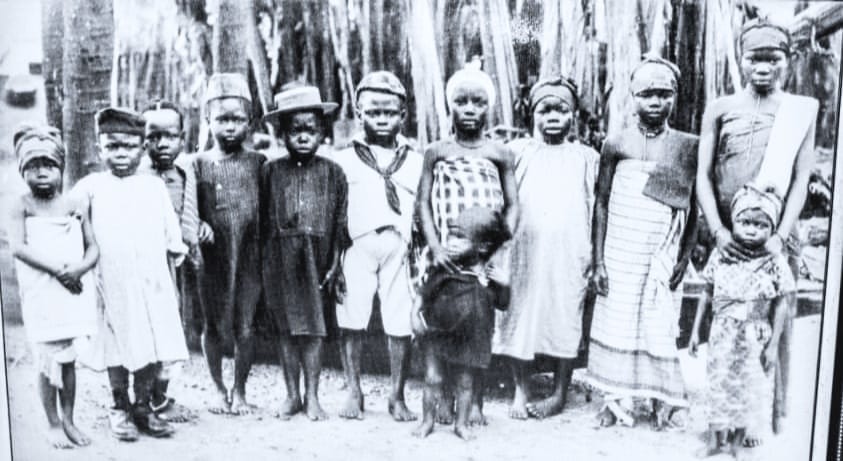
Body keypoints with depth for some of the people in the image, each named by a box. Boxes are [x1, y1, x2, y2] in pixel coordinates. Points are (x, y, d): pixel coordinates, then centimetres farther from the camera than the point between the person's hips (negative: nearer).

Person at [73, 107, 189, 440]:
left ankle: (143, 406, 19)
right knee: (119, 348, 4)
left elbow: (172, 237, 12)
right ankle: (120, 409, 20)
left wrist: (174, 284, 11)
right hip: (112, 285, -2)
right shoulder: (90, 187, 3)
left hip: (153, 284, 2)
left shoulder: (155, 187, 9)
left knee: (154, 347, 3)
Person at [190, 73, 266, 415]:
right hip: (213, 258, 0)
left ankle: (240, 392, 20)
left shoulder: (258, 163, 5)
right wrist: (199, 225, -21)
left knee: (245, 328, 3)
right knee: (214, 327, 8)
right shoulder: (199, 164, 4)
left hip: (250, 257, 0)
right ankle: (219, 389, 27)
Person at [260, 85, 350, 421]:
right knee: (287, 328, 7)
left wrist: (335, 264, -2)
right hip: (281, 258, 1)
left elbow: (341, 222, 2)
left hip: (318, 257, -1)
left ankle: (312, 396, 14)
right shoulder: (272, 172, 4)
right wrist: (265, 261, 2)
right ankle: (292, 395, 19)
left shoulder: (332, 173, 2)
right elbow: (263, 220, 6)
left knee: (315, 328, 3)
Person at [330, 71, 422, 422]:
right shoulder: (344, 159, 14)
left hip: (400, 246, 1)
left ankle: (397, 397, 11)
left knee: (400, 325, -3)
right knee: (351, 321, -4)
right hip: (357, 245, 0)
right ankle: (354, 393, 11)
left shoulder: (416, 162, 18)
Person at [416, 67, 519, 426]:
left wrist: (500, 247, -8)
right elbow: (423, 203, 2)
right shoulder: (436, 153, 5)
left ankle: (475, 402, 13)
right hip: (446, 253, 0)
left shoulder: (500, 154, 5)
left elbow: (512, 206, 4)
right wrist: (435, 247, -10)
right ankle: (445, 399, 16)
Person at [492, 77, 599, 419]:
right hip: (523, 252, 0)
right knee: (518, 318, 3)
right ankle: (520, 392, 17)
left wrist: (594, 259, 4)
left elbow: (596, 211, 9)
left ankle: (559, 394, 17)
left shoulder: (586, 158, 9)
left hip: (568, 256, 0)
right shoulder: (517, 152, 8)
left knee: (565, 320, 3)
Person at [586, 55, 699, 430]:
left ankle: (662, 401, 16)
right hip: (619, 256, 0)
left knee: (661, 327, 2)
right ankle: (616, 400, 17)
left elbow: (693, 209, 4)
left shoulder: (687, 147, 1)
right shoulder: (616, 144, 1)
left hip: (662, 257, 0)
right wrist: (597, 261, -2)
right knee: (615, 324, 4)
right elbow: (601, 204, 2)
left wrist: (684, 258, -3)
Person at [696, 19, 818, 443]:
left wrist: (780, 235, -11)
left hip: (777, 237, 0)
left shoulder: (801, 110, 6)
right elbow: (703, 175, 2)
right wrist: (719, 231, -10)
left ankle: (769, 413, 15)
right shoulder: (720, 110, 6)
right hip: (729, 237, 0)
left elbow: (801, 180, 1)